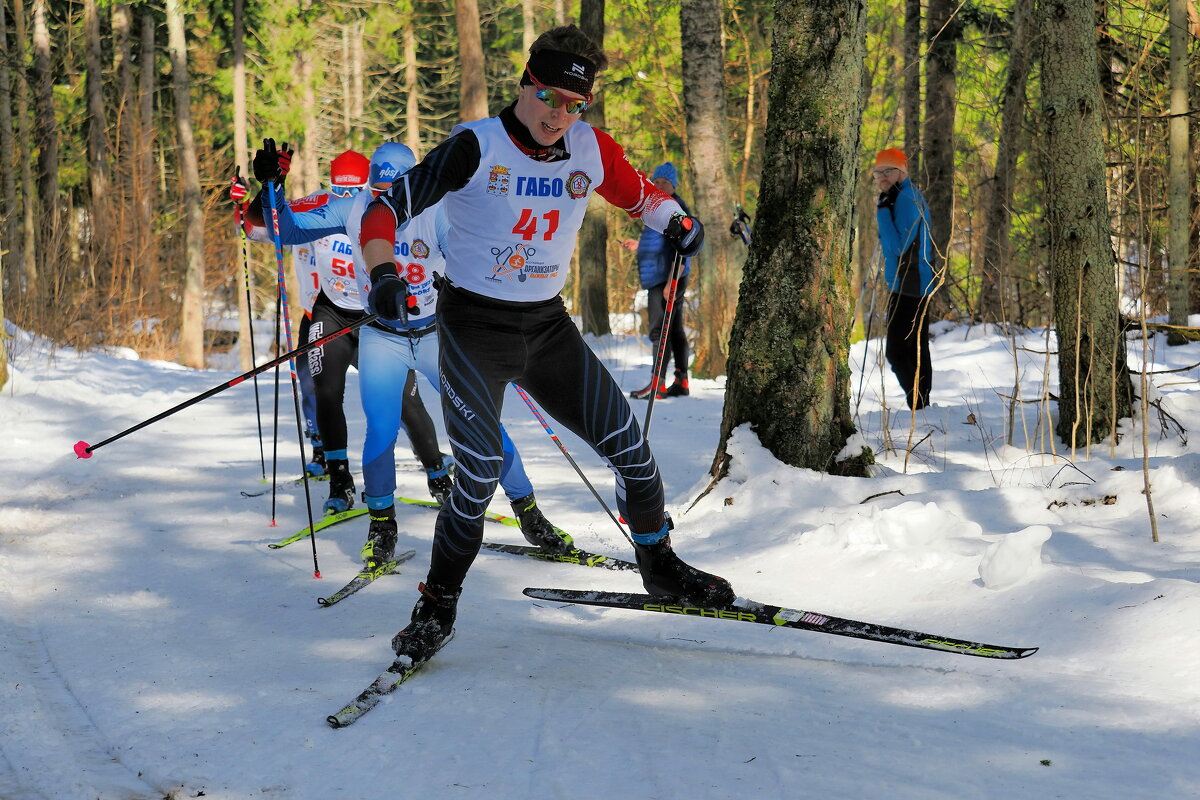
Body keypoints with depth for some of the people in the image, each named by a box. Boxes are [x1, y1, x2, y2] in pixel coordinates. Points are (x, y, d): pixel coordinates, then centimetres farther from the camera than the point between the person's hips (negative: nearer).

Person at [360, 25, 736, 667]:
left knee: (629, 446, 1)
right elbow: (384, 211, -15)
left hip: (548, 325, 5)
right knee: (479, 476, -16)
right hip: (474, 325, -5)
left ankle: (659, 567, 25)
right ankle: (438, 607, 5)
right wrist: (384, 273, -33)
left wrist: (677, 223, -1)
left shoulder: (590, 150, 0)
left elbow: (640, 196, 19)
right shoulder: (476, 148, -14)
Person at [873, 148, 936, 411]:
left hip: (907, 287, -11)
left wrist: (883, 211, -20)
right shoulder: (912, 196, 18)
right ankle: (922, 408, 18)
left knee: (896, 353, -12)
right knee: (916, 351, 13)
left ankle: (920, 408, -14)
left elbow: (899, 246, -21)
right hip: (919, 287, 11)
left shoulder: (906, 198, -15)